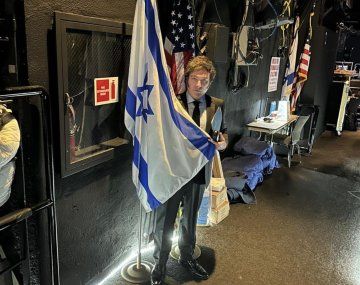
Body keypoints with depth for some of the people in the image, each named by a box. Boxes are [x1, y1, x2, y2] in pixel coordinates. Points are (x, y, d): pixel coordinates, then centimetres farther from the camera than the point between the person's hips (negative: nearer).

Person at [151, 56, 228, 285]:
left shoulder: (216, 105, -1)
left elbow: (223, 131, 10)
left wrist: (223, 142, -11)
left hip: (200, 171, 4)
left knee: (190, 218, 23)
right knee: (165, 221, 10)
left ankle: (187, 257, 48)